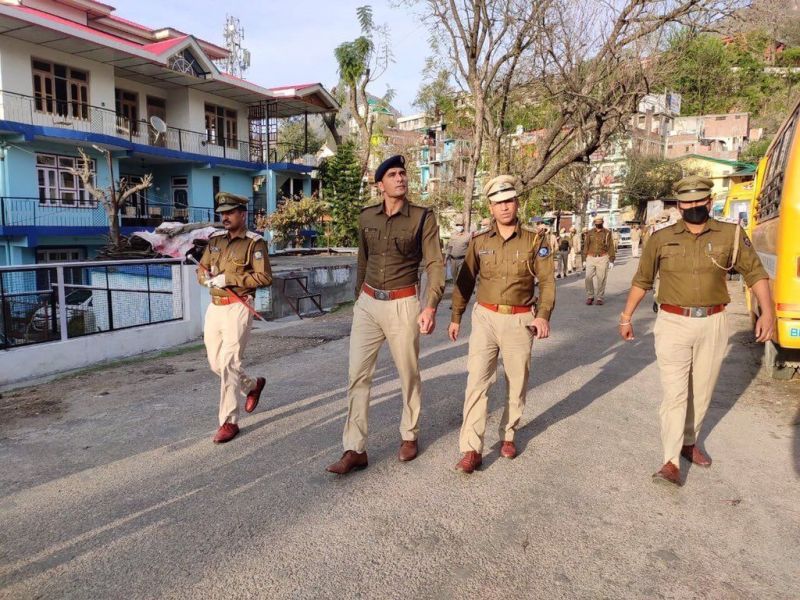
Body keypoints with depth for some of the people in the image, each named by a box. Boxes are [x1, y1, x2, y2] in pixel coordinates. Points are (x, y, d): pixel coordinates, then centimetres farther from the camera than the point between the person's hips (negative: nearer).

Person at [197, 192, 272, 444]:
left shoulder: (254, 243, -6)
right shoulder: (215, 241, 13)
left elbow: (264, 277, -14)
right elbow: (201, 270, 19)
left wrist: (229, 278, -18)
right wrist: (209, 279, -5)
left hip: (237, 309, -7)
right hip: (214, 307, 7)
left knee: (228, 365, -8)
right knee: (216, 363, 14)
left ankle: (229, 422, 3)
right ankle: (253, 385, 39)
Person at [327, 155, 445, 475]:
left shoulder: (423, 218, -5)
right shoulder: (366, 217, 6)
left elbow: (435, 265, -9)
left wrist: (430, 306, -19)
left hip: (402, 305, -3)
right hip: (367, 304, 4)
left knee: (409, 374, 9)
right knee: (358, 375, 0)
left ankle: (409, 436, 30)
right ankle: (355, 449, 6)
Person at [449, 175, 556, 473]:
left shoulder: (534, 240, 0)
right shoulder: (479, 242, 4)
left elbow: (547, 281, -4)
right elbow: (465, 281, 10)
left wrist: (543, 315, -18)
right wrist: (455, 317, 10)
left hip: (519, 321, 0)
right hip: (485, 318, 0)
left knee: (517, 383, 11)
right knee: (477, 381, -8)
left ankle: (508, 435, 33)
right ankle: (471, 449, -4)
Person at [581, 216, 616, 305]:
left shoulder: (607, 233, 3)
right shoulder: (589, 233, 8)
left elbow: (611, 247, 3)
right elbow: (586, 246, 11)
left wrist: (611, 260, -1)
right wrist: (584, 259, 7)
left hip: (603, 258, -2)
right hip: (591, 258, 2)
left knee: (601, 279, -1)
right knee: (588, 277, -6)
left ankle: (599, 298, 8)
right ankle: (590, 296, 9)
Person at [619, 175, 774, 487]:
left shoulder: (731, 235, 0)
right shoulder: (661, 239, 0)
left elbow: (755, 272, 7)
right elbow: (642, 280, 8)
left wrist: (767, 311, -4)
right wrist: (626, 317, 9)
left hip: (712, 325, 2)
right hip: (673, 324, -2)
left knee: (701, 391, 14)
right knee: (674, 393, -6)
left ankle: (689, 443, 34)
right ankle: (671, 462, -4)